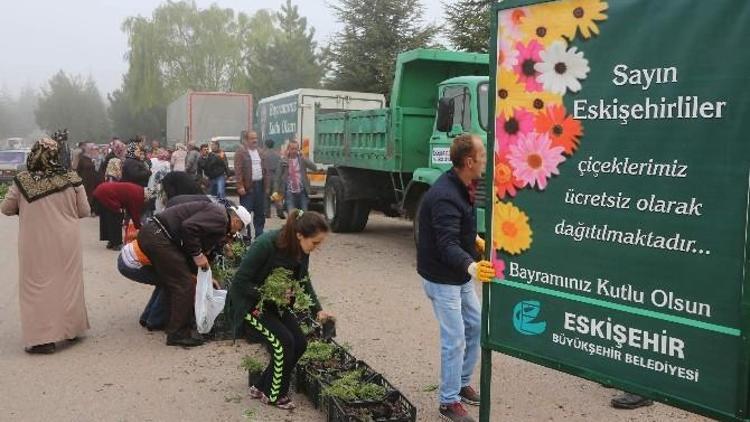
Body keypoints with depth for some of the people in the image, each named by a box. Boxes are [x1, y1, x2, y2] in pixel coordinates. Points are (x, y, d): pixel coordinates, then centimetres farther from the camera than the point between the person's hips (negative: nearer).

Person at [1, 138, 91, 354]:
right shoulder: (71, 179, -7)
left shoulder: (22, 181, -8)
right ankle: (71, 328, 28)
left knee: (37, 286, 7)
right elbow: (84, 211, 0)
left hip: (35, 243, -1)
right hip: (67, 241, 2)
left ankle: (42, 338, 5)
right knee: (68, 284, 16)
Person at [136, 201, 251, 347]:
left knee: (172, 282, 22)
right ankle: (178, 334, 2)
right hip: (157, 236, -11)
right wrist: (197, 255, -13)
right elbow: (189, 227, -23)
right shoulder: (219, 216, -9)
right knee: (185, 284, -5)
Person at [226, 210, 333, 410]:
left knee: (299, 343, -3)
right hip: (248, 301, -7)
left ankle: (263, 388, 15)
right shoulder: (266, 244, -33)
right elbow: (240, 281, -26)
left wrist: (318, 310, -6)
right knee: (283, 341, -19)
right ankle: (274, 395, 4)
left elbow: (303, 281, 4)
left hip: (275, 303, 7)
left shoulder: (301, 250, -12)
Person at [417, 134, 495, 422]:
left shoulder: (461, 187, 3)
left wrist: (476, 240, 17)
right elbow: (447, 245, -40)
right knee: (454, 340, -4)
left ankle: (463, 384, 35)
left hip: (460, 276, 10)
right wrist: (472, 267, -54)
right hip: (442, 279, -10)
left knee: (476, 325, 18)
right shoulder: (445, 197, -29)